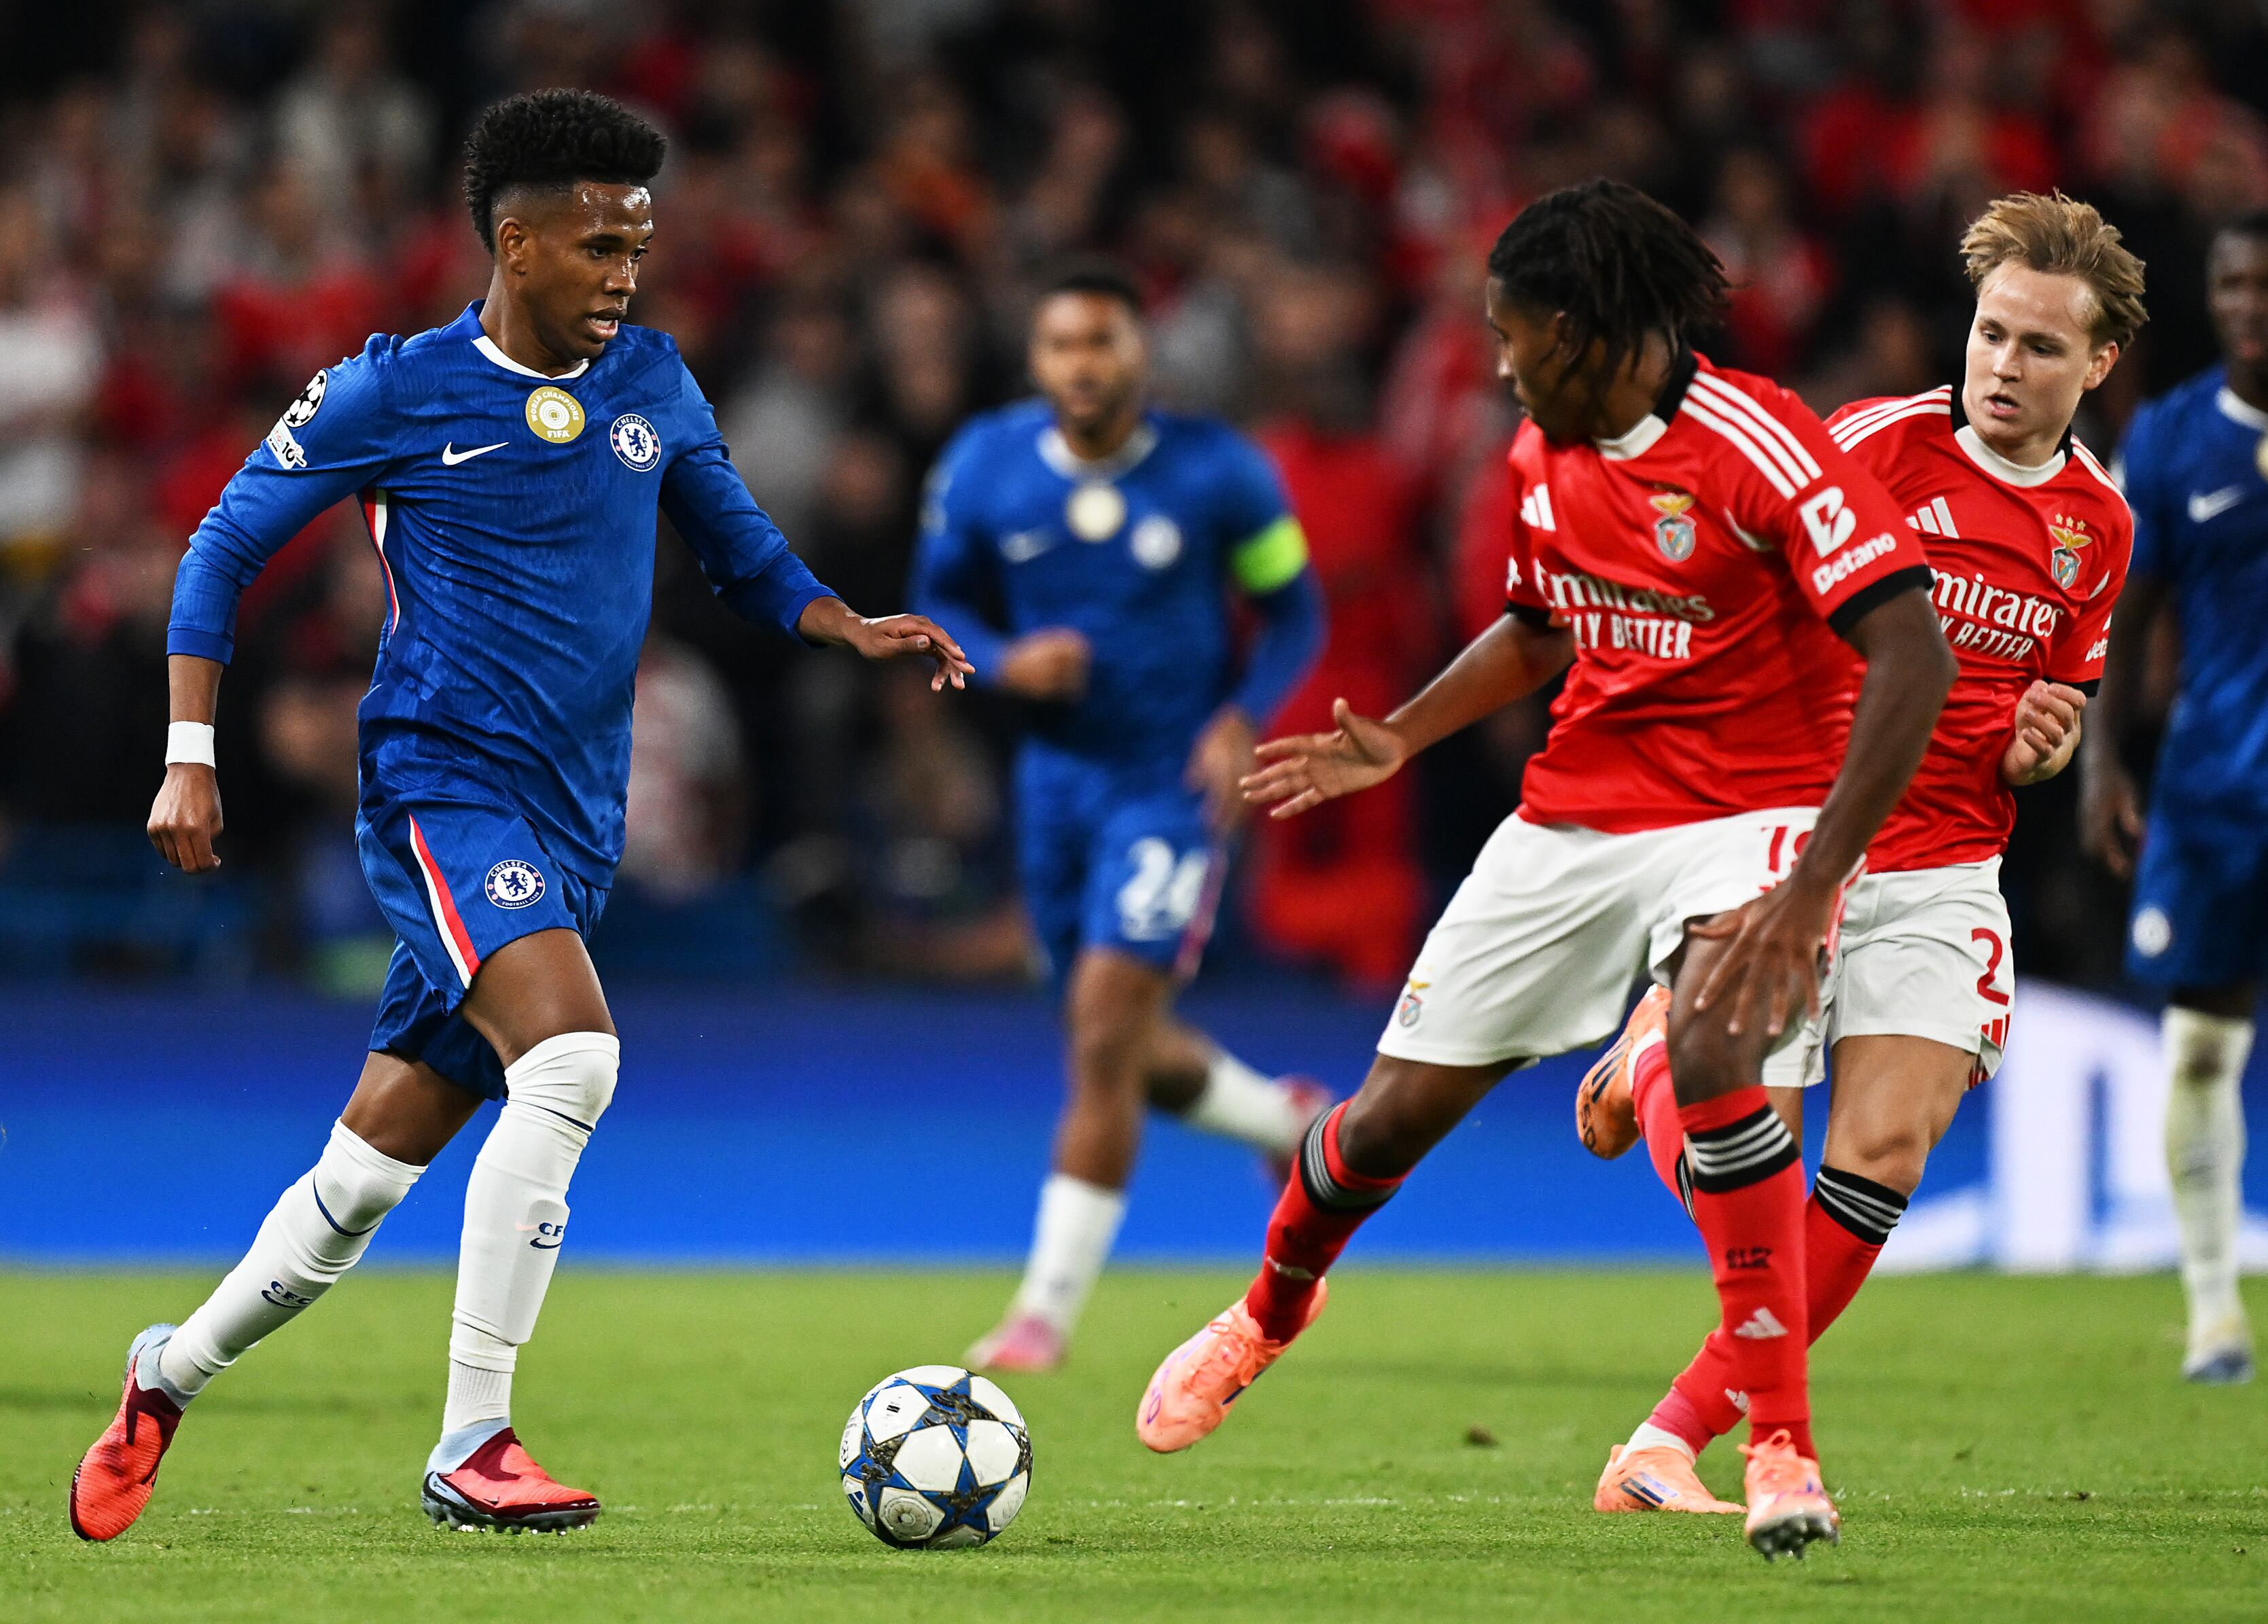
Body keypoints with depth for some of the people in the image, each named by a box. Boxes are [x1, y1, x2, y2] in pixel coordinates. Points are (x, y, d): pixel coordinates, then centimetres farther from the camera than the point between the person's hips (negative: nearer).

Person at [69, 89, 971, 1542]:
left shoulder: (651, 381, 9)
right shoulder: (395, 392, -5)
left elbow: (739, 547, 21)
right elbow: (226, 545, 3)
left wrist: (855, 630, 2)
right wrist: (190, 757, -4)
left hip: (573, 826, 6)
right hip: (445, 780, -6)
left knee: (369, 1172, 8)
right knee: (571, 1054, -29)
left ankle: (173, 1372, 31)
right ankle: (472, 1447, -26)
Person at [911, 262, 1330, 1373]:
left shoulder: (1218, 472, -12)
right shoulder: (984, 469, -5)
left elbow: (1294, 612, -1)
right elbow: (940, 600, 6)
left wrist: (1243, 718, -18)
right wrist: (1004, 660, -15)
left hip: (1178, 781, -4)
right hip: (1060, 772, 4)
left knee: (1106, 1038, -14)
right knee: (1122, 1049, 14)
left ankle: (1047, 1312, -7)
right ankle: (1290, 1123, 45)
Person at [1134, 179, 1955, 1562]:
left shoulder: (1760, 450, -21)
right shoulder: (1543, 456, 3)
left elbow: (1913, 658, -28)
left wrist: (1810, 892, -33)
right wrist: (1397, 742, 11)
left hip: (1750, 811, -6)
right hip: (1574, 814, 6)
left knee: (1713, 1051, -35)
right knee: (1400, 1109, 6)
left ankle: (1784, 1449, -24)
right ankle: (1270, 1310, 40)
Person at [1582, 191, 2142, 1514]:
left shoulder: (2099, 523, 8)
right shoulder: (1875, 446, -8)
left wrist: (2043, 746, 0)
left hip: (1942, 881, 4)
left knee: (1883, 1157, -13)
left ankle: (1669, 1446, -5)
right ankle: (1647, 1060, 20)